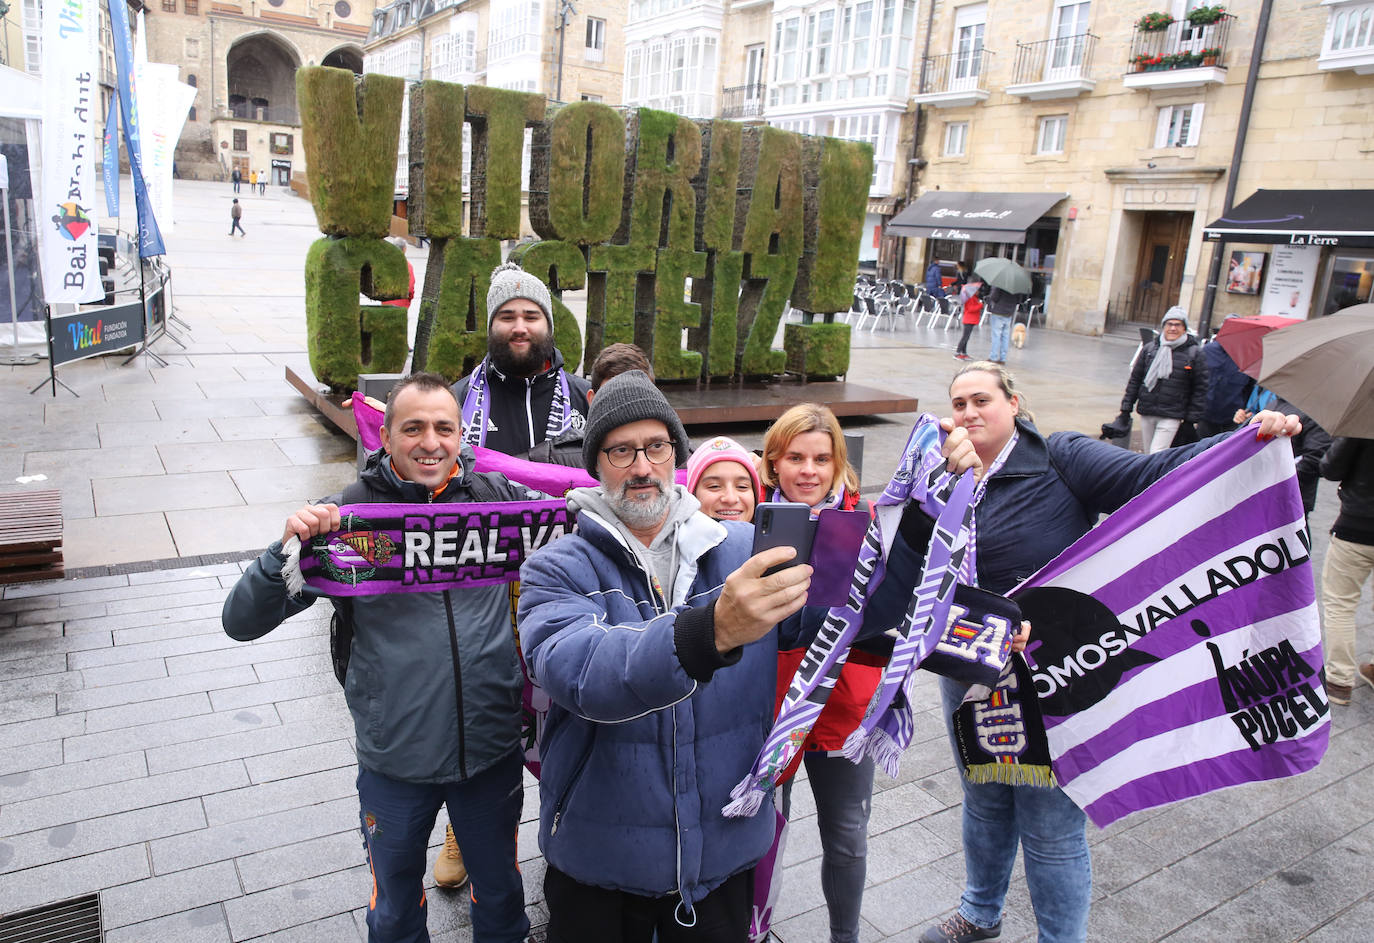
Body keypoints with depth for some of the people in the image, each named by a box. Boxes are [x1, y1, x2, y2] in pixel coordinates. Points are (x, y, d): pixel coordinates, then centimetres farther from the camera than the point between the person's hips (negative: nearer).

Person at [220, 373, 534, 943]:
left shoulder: (497, 498, -7)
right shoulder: (347, 514, -11)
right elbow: (242, 622, -10)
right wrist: (288, 548, -27)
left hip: (493, 750, 1)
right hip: (395, 761, -1)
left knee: (501, 897, 25)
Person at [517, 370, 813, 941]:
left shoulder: (746, 550, -4)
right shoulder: (558, 568, -12)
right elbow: (576, 671, -32)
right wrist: (710, 632, -48)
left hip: (725, 850, 2)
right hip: (599, 863, -1)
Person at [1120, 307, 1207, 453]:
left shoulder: (1194, 353, -1)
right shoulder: (1149, 348, 8)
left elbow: (1200, 388, 1)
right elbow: (1135, 379, 13)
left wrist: (1192, 419, -3)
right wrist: (1126, 407, 9)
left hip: (1171, 417, -4)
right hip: (1146, 413, 4)